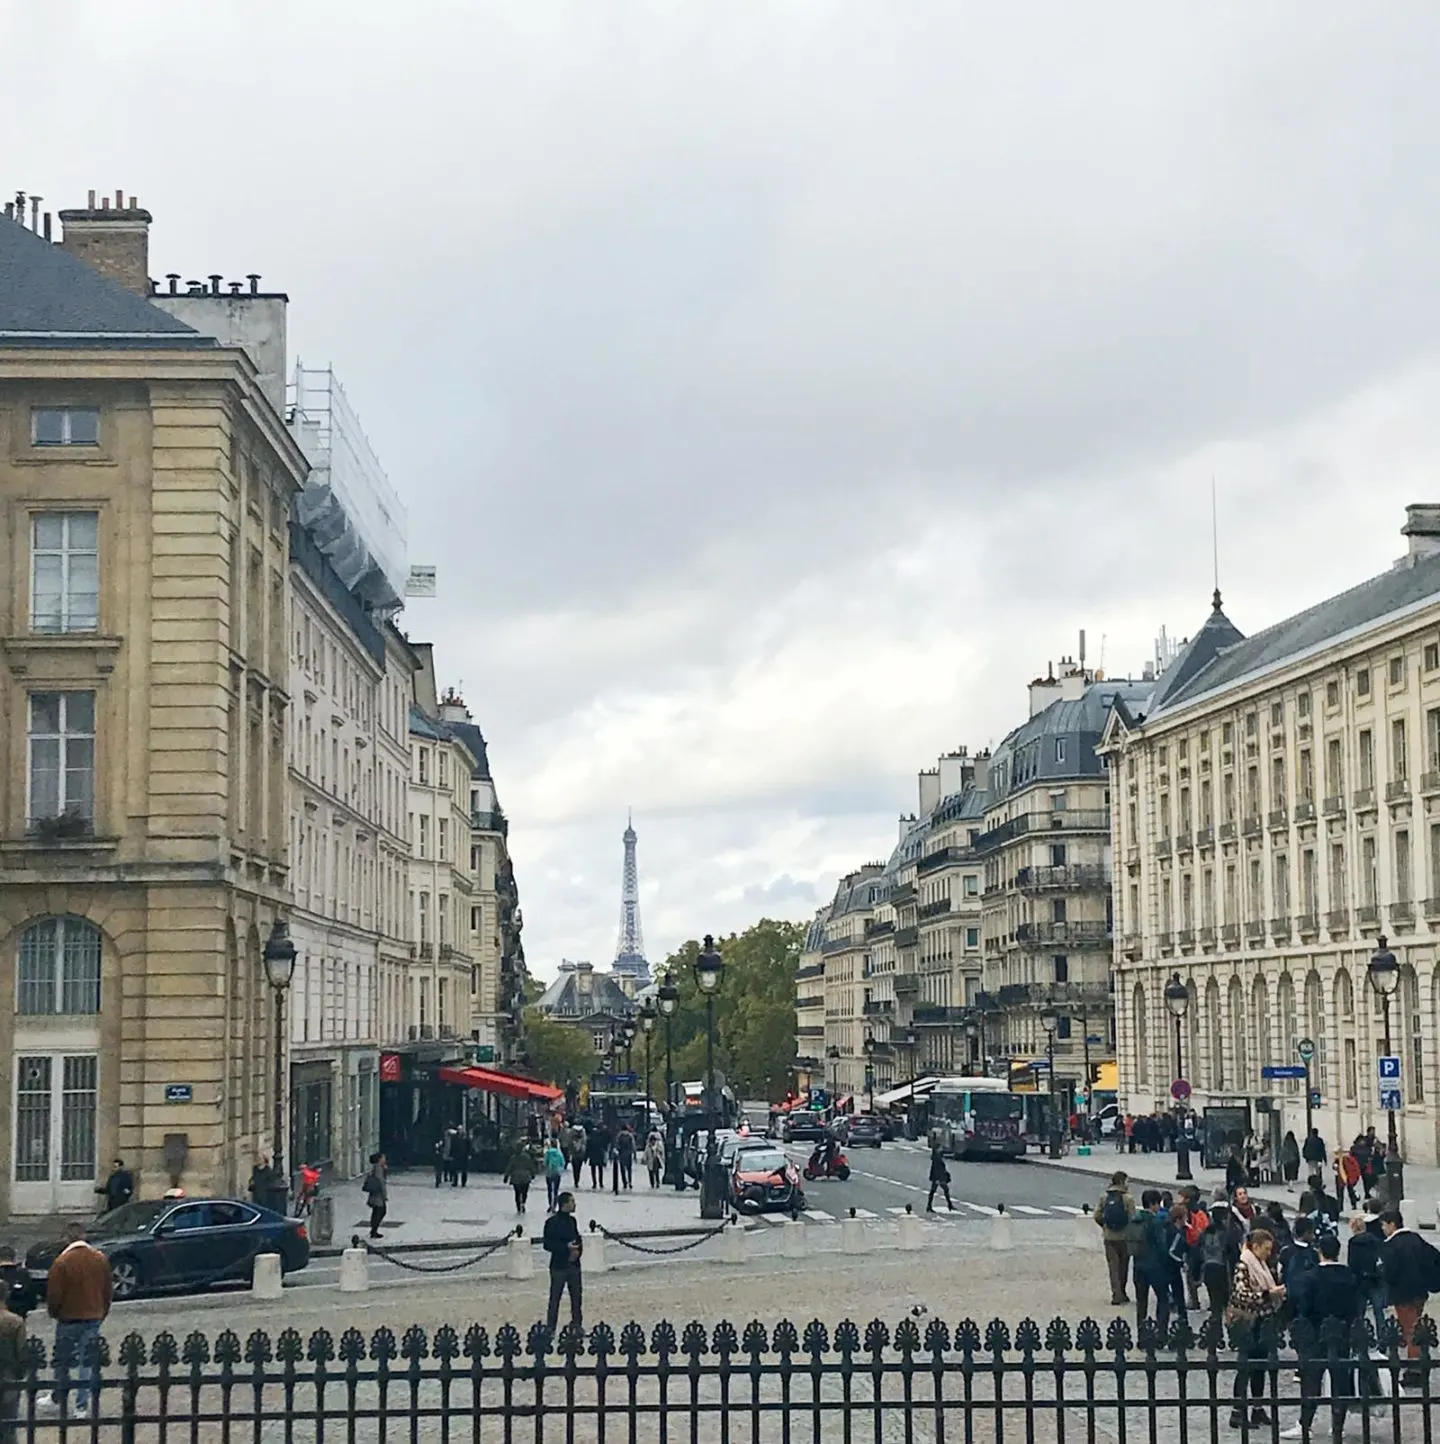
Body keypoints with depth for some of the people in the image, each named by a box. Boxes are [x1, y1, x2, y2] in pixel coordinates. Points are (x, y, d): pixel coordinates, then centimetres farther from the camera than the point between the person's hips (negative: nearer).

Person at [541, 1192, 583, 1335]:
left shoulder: (572, 1220, 8)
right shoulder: (552, 1222, -13)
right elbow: (547, 1245, -14)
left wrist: (578, 1251, -8)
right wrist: (566, 1247, -22)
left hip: (574, 1264, 6)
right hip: (559, 1266, -6)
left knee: (576, 1296, 10)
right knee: (555, 1298, 0)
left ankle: (576, 1324, 23)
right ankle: (550, 1328, 8)